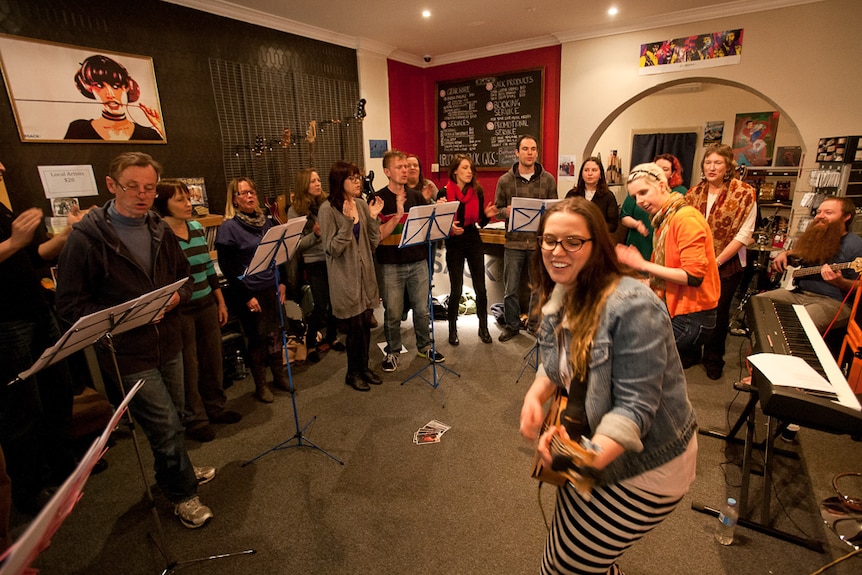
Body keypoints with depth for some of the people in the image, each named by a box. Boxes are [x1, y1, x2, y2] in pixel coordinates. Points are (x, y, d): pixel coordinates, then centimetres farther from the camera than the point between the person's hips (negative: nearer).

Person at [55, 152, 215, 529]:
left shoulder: (160, 231, 4)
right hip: (127, 353, -5)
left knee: (172, 419, 21)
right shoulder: (86, 238, -14)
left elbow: (185, 278, 13)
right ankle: (183, 493, 24)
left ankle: (175, 470, 46)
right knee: (166, 425, 2)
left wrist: (177, 296, -8)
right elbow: (70, 305, -11)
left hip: (168, 343, 6)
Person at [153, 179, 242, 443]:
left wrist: (221, 301, 13)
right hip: (179, 310, -6)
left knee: (213, 358, 15)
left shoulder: (197, 228, 6)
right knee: (188, 366, 7)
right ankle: (194, 419, 24)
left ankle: (215, 406, 34)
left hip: (207, 304, 6)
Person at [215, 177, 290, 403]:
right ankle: (260, 385, 24)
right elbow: (227, 268, -11)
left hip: (272, 289, 5)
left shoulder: (265, 221, 7)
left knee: (275, 333, 13)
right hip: (249, 293, -5)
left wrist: (282, 282, 6)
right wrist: (246, 297, -13)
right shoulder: (228, 228, -10)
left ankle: (279, 375, 32)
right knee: (258, 337, 5)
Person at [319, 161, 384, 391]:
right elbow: (332, 249, -15)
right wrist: (348, 222, -24)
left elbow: (373, 243, 5)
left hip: (366, 274, 5)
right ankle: (353, 372, 26)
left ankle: (364, 367, 32)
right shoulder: (328, 209, -11)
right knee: (355, 325, 4)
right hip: (345, 278, -5)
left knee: (365, 323, 12)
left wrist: (373, 218, -8)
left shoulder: (362, 205, 5)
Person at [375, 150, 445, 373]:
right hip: (390, 265, -3)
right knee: (393, 313, 7)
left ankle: (424, 346, 32)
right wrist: (397, 215, -23)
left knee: (422, 309, 12)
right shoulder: (378, 199, -6)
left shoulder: (416, 197, 6)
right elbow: (378, 235, -13)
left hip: (418, 261, 3)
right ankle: (392, 351, 26)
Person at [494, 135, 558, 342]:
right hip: (514, 241, 0)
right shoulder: (505, 180, 1)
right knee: (510, 288, 7)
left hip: (540, 241, 1)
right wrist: (506, 212, -16)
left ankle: (535, 323, 31)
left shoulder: (548, 179, 2)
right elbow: (497, 210, 5)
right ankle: (511, 325, 25)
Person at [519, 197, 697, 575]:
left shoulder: (632, 307, -29)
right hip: (583, 445, 8)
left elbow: (634, 405, -28)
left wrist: (590, 458, -42)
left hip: (645, 468, -7)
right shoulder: (559, 297, -3)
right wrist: (535, 395, -10)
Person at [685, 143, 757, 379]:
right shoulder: (695, 192, 4)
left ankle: (713, 359, 27)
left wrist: (716, 261, -15)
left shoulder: (744, 194, -7)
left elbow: (744, 234, -10)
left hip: (726, 264, -3)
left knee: (718, 312, 7)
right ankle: (690, 352, 29)